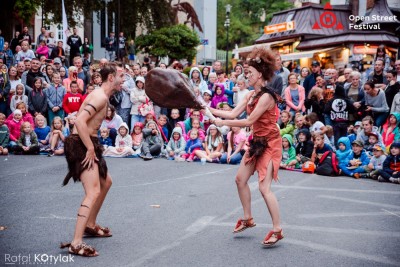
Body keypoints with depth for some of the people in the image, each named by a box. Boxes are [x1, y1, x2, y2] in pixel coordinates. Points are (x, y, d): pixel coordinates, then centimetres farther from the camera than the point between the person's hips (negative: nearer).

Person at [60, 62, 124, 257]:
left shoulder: (102, 96, 15)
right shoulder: (100, 97, -18)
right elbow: (80, 121, -29)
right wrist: (91, 148, -26)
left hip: (87, 144, 11)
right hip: (80, 145, -11)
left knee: (106, 182, 26)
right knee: (93, 192, -19)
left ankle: (90, 225, 39)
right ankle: (76, 244, -22)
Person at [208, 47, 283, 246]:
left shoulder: (266, 96, -21)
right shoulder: (252, 95, 6)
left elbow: (249, 121, -24)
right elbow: (233, 114, 3)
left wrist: (223, 123, -18)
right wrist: (209, 110, -3)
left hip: (270, 144, -10)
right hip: (257, 142, 10)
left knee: (264, 187, -13)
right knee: (240, 179, 13)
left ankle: (277, 230, -3)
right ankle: (247, 219, 28)